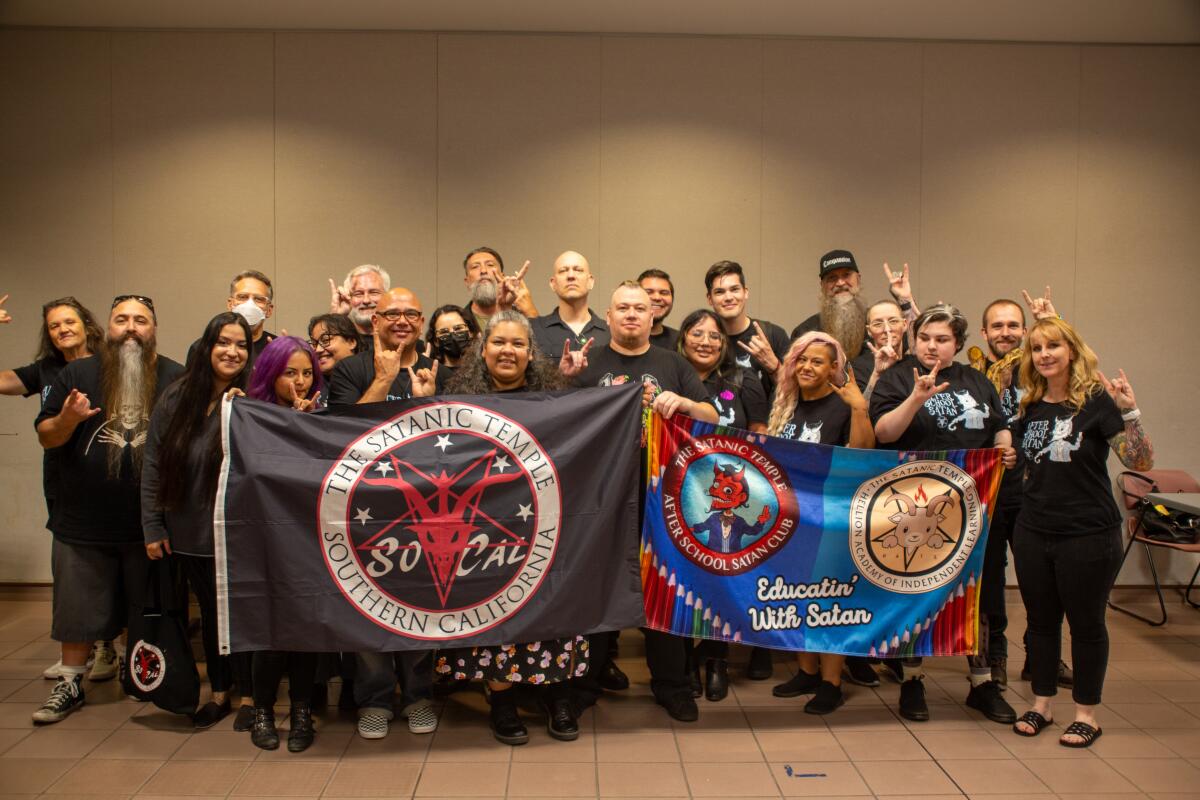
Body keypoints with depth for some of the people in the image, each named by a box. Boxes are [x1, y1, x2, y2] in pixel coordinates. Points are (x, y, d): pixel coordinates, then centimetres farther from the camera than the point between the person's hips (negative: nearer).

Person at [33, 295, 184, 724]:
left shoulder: (176, 378, 1)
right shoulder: (77, 374, 2)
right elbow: (45, 437, 2)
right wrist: (67, 419, -18)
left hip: (151, 522, 0)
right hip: (83, 521, 0)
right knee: (78, 607, 11)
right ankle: (70, 684, 26)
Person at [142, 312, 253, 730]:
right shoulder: (176, 398, -1)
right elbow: (153, 465, 2)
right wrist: (152, 526, 1)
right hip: (188, 532, 3)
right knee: (210, 612, 17)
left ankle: (248, 696, 24)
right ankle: (219, 693, 33)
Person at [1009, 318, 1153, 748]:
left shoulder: (1097, 400, -10)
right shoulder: (1029, 407, 6)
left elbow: (1141, 463, -15)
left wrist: (1129, 412, -26)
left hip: (1088, 535, -5)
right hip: (1033, 532, 5)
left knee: (1086, 623, 8)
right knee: (1041, 620, 14)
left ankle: (1086, 714, 23)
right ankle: (1041, 704, 28)